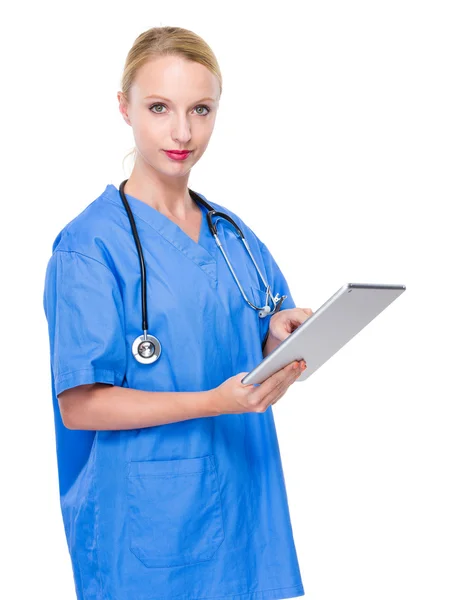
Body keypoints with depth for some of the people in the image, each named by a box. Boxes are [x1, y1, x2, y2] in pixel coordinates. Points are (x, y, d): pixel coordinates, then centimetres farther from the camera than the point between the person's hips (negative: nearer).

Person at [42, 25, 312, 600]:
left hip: (243, 507, 6)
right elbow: (79, 404, -15)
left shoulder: (233, 235, 7)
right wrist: (214, 403, -24)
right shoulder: (90, 243, -12)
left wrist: (280, 338, -10)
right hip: (147, 524, -5)